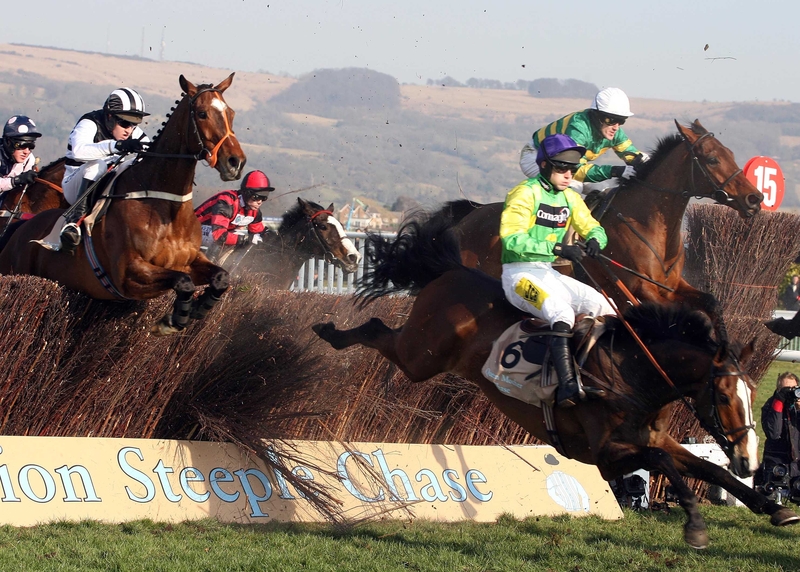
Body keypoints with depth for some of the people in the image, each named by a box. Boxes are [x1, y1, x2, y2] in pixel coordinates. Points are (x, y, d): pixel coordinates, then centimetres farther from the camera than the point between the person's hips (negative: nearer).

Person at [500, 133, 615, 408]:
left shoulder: (570, 198, 12)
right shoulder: (526, 194, -12)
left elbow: (593, 228, 12)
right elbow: (512, 239, -23)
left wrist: (595, 240, -15)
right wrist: (558, 248, -31)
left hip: (549, 273, 8)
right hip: (519, 273, -8)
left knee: (600, 304, -12)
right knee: (562, 311, -33)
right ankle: (567, 387, -43)